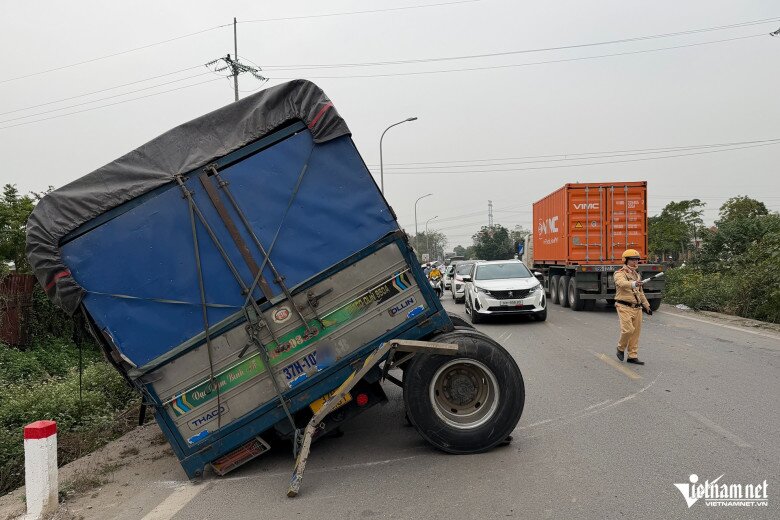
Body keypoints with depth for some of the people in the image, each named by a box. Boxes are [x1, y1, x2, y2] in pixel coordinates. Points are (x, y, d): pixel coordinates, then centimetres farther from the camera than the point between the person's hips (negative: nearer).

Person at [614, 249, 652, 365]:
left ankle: (632, 356, 14)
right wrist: (633, 284, -49)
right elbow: (622, 283, -30)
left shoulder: (637, 275, 19)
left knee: (636, 333, 5)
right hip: (624, 307, -7)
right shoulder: (620, 274, -5)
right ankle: (621, 348, 10)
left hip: (637, 308, 7)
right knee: (628, 330, -16)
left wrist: (647, 306, 28)